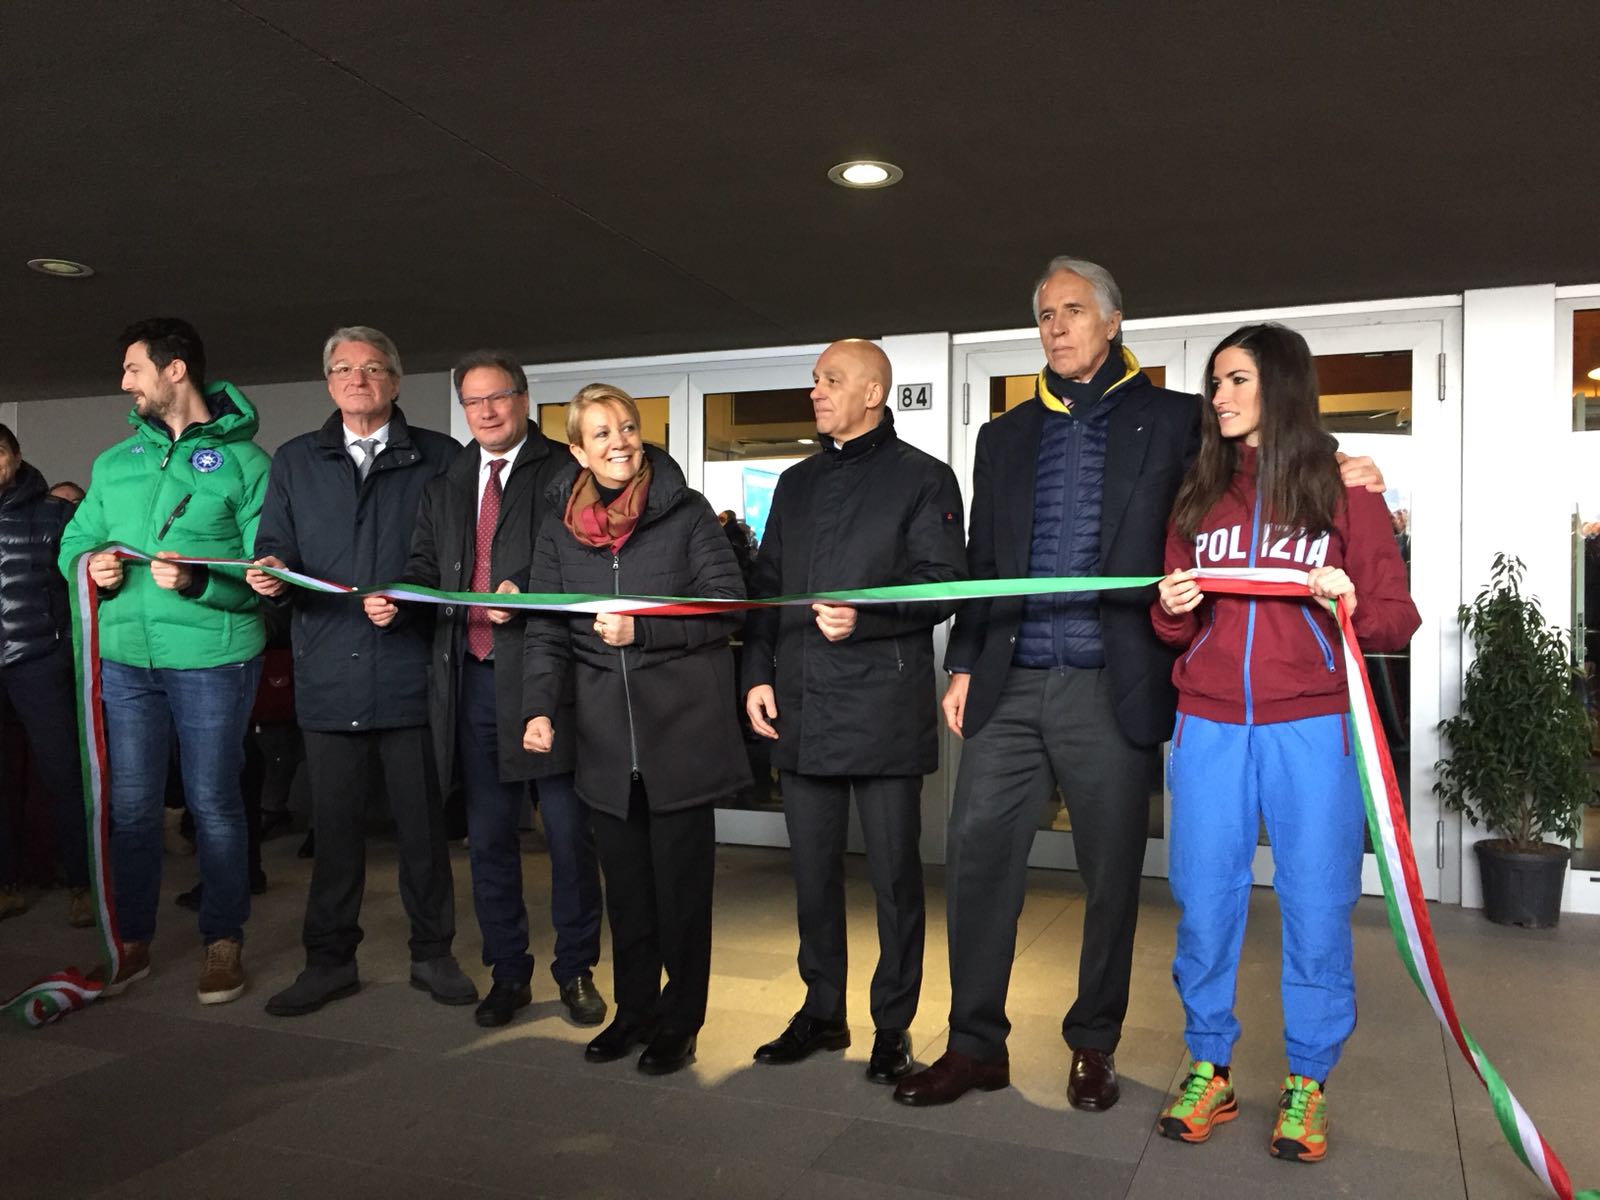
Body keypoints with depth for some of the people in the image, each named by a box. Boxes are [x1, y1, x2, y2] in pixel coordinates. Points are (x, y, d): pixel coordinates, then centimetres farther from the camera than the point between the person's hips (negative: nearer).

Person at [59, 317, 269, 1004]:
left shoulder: (244, 461, -3)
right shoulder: (114, 462, 15)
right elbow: (75, 541, 18)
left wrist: (198, 580, -25)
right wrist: (90, 567, -5)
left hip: (212, 657, -5)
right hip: (124, 656, 5)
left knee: (213, 802, 5)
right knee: (131, 805, 11)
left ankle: (223, 941, 19)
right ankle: (132, 941, 26)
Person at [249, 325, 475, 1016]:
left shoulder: (438, 458, 5)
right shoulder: (295, 462, 14)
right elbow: (275, 551, 10)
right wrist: (271, 574, -12)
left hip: (411, 670, -2)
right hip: (329, 673, 2)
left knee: (423, 820, 7)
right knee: (334, 823, 9)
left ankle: (432, 953, 23)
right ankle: (330, 959, 25)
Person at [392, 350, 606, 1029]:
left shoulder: (565, 474, -2)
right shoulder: (444, 488, 17)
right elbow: (425, 569, 17)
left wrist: (527, 595, -23)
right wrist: (393, 598, -3)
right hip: (473, 680, 5)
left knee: (568, 832, 3)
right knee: (488, 836, 12)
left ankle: (576, 969, 20)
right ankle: (508, 972, 27)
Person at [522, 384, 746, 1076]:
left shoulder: (686, 511, 0)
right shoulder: (559, 528, 10)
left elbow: (726, 604, -6)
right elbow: (547, 630, 9)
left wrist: (643, 629, -15)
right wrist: (540, 706, -5)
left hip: (682, 729, -3)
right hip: (606, 738, 3)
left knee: (682, 883, 4)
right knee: (625, 883, 11)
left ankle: (679, 1023, 19)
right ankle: (633, 1010, 28)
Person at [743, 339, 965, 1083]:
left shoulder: (922, 478, 0)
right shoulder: (796, 485, 18)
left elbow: (942, 584, -8)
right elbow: (767, 585, 18)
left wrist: (865, 617, -21)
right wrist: (758, 674, 8)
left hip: (885, 708, -5)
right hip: (800, 708, 6)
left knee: (894, 875, 4)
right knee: (812, 871, 13)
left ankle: (892, 1027, 19)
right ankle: (822, 1012, 28)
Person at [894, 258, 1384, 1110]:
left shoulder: (1171, 421, 7)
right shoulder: (1005, 437, 17)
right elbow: (981, 561, 16)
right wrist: (962, 664, 10)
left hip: (1112, 687, -3)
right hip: (1009, 685, 3)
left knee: (1111, 872, 7)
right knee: (977, 854, 2)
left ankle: (1093, 1047, 25)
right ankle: (975, 1045, 17)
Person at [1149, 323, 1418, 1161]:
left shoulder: (1345, 491, 3)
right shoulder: (1198, 494, 12)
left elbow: (1398, 619, 1)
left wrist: (1353, 604, -19)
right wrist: (1172, 610, -6)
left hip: (1311, 729, -2)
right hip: (1209, 726, 3)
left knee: (1316, 909, 3)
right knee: (1202, 904, 4)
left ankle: (1307, 1084, 21)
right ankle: (1208, 1070, 21)